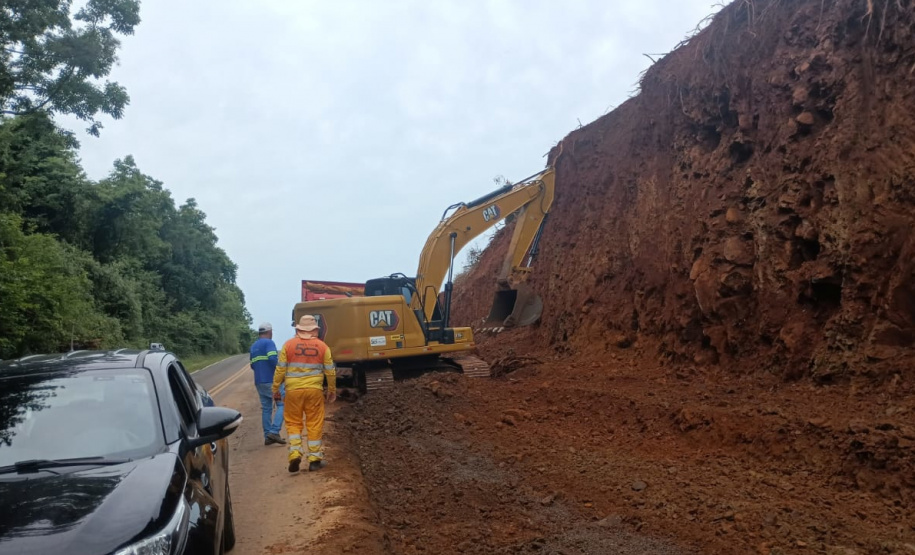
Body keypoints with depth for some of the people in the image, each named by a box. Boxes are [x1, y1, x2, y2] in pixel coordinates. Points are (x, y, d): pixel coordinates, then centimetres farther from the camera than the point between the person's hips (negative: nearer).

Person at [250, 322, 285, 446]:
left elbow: (252, 365, 21)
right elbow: (272, 358, -22)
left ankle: (267, 437, 10)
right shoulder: (269, 343, -7)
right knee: (282, 404, -3)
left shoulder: (253, 347, 18)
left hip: (259, 382, 8)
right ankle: (274, 432, -14)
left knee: (266, 408, 10)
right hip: (271, 381, -8)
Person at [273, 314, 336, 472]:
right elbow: (330, 371, 5)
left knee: (293, 423, 12)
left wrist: (276, 388, 11)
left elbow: (280, 369, -1)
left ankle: (295, 454, -1)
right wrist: (332, 391, 17)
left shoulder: (289, 345, 0)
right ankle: (314, 459, 11)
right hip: (314, 390, 0)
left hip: (293, 390, 0)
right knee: (315, 424, 8)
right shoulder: (322, 346, 2)